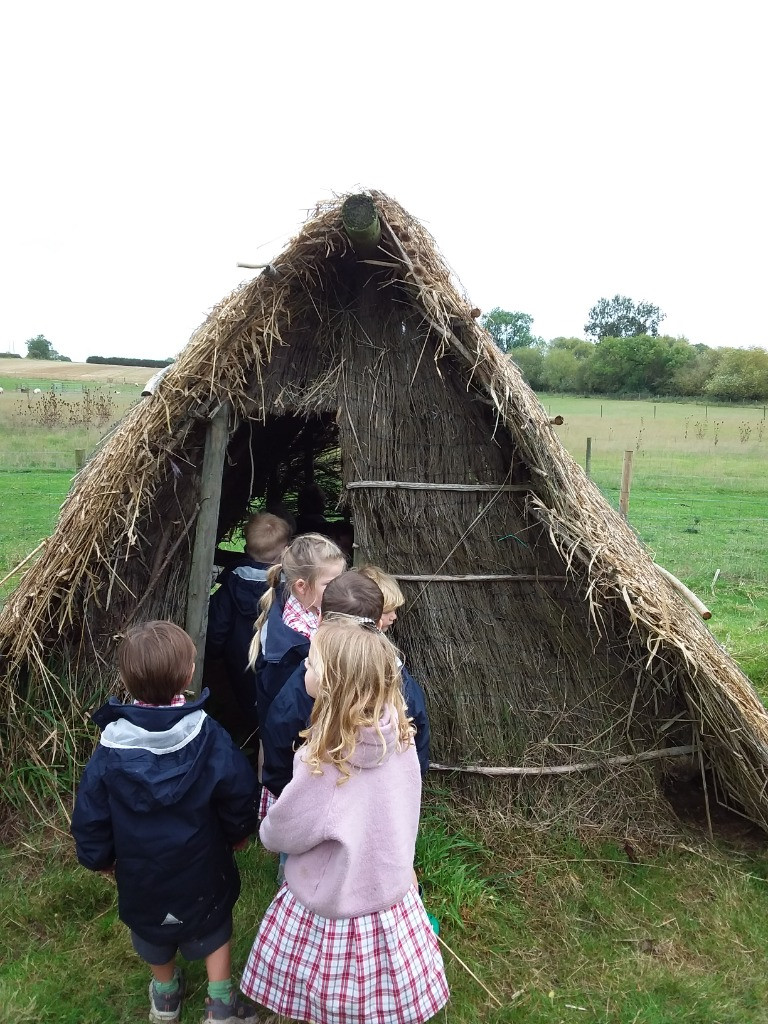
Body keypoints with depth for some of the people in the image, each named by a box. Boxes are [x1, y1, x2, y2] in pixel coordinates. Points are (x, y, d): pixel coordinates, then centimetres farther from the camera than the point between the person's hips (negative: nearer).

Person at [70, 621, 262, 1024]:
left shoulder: (111, 748, -24)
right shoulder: (208, 736, -28)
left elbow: (90, 813, -13)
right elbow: (240, 793, -19)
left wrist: (100, 857, 7)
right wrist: (238, 832, 3)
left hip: (140, 868, 2)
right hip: (202, 865, -1)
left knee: (152, 923, 29)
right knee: (211, 924, 26)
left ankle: (166, 991, 52)